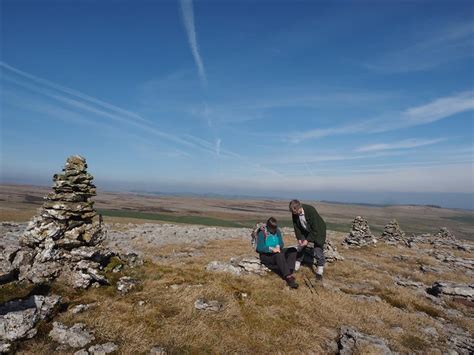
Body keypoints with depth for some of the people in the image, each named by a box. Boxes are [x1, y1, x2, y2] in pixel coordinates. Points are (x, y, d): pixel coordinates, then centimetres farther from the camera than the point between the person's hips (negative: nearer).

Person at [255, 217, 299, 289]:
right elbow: (259, 248, -19)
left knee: (293, 250, -16)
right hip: (266, 255, -6)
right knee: (279, 255, -36)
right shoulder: (262, 233, -11)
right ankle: (288, 277, -46)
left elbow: (281, 243, 6)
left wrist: (278, 246, -18)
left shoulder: (277, 231, 6)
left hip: (277, 252, 6)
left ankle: (289, 272, -34)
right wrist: (272, 249, -31)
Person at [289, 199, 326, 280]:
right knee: (301, 247, 6)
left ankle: (319, 271, 5)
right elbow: (296, 226, -7)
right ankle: (296, 266, 19)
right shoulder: (294, 213, -20)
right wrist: (299, 238, -14)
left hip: (317, 230, -5)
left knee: (318, 250, -7)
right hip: (305, 231, 5)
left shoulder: (311, 211, -37)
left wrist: (308, 240, -28)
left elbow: (315, 228, -31)